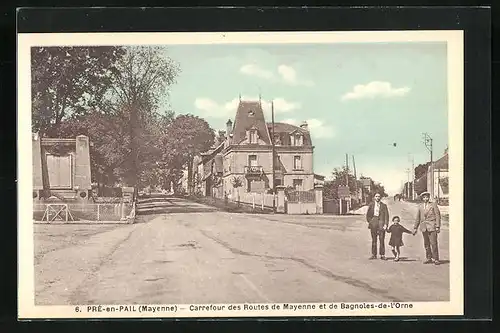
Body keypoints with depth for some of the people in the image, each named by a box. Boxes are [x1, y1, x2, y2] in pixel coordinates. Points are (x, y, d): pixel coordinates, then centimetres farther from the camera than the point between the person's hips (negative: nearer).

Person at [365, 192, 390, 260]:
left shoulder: (384, 205, 6)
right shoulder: (371, 205, 11)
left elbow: (386, 215, 2)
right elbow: (368, 214, 16)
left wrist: (385, 224, -7)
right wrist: (369, 221, 5)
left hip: (381, 222, -2)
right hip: (373, 222, 2)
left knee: (381, 239, -5)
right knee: (374, 240, 3)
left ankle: (382, 255, -1)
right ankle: (374, 255, 7)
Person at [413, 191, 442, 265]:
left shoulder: (433, 205, 2)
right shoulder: (420, 206, 12)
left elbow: (438, 215, -1)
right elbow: (418, 218, 17)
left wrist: (438, 226, -8)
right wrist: (415, 228, 15)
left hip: (432, 226, -4)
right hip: (424, 227, 4)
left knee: (433, 243, -8)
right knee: (426, 244, 7)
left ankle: (436, 259, -2)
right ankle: (429, 258, 16)